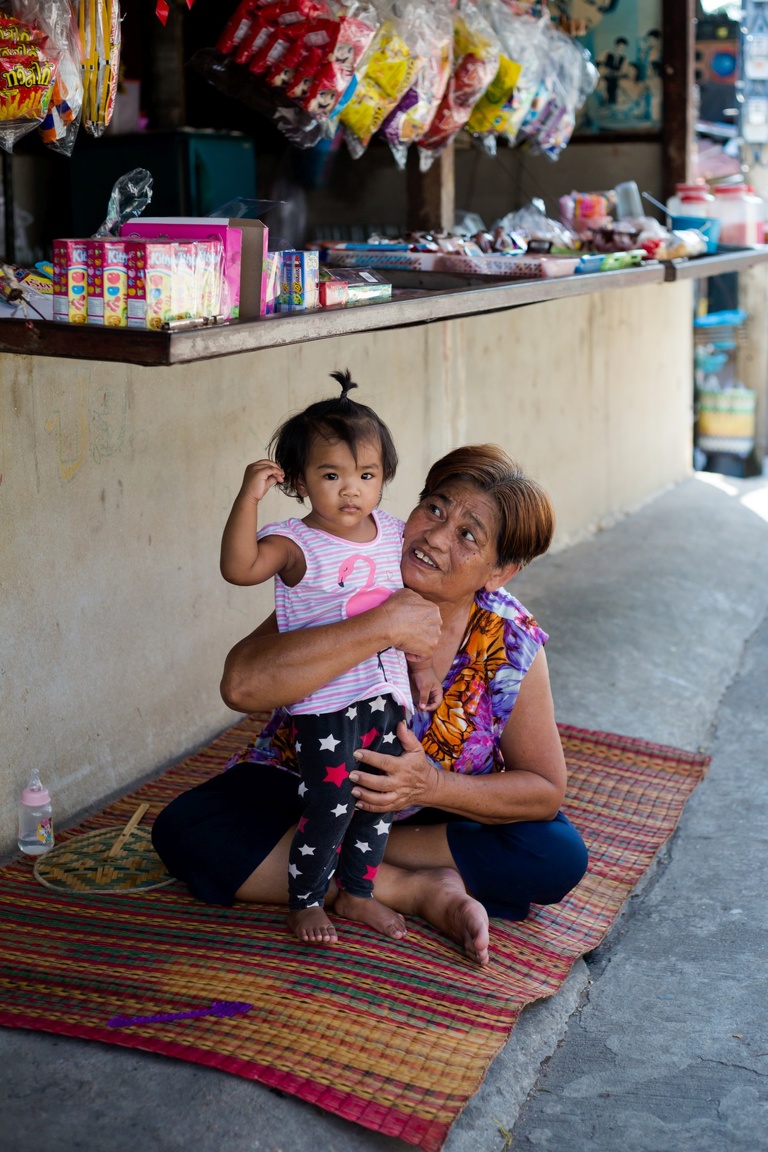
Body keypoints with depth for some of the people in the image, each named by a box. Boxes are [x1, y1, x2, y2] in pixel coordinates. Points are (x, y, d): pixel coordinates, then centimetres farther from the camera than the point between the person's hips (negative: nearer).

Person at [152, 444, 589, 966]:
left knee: (560, 857, -23)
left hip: (437, 816, 1)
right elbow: (241, 684, -39)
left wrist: (432, 785, -28)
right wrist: (383, 627, -43)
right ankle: (420, 891, -22)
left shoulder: (511, 644, -18)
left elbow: (545, 790, -11)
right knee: (185, 830, -26)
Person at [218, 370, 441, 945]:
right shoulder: (297, 545, -15)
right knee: (329, 806, -1)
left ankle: (359, 887, 35)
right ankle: (305, 901, 20)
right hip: (326, 702, -6)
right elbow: (239, 567, -33)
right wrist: (249, 497, -39)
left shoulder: (393, 535, 3)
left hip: (385, 693, 6)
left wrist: (421, 664, 16)